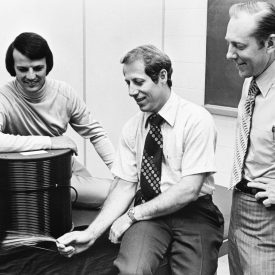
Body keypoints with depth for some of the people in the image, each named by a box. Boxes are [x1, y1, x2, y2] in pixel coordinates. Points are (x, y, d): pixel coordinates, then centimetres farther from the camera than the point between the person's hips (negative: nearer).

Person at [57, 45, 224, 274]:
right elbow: (124, 186, 2)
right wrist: (91, 233, -11)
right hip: (147, 215, 1)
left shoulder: (196, 119, -9)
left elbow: (188, 190, -15)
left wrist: (132, 215, -12)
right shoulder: (132, 127, 6)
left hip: (193, 214, -1)